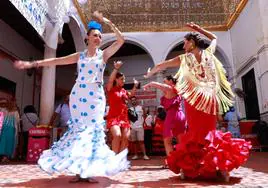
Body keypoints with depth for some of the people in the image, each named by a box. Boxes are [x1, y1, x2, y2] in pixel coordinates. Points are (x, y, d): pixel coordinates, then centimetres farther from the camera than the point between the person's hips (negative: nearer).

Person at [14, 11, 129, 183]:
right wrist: (32, 64, 9)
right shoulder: (80, 56, 14)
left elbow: (121, 40, 0)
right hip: (78, 95, 2)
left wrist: (109, 22, -4)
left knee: (93, 129, -6)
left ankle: (90, 169, -1)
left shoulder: (104, 54, 10)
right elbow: (57, 61, 12)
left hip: (95, 95, -1)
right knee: (78, 129, 0)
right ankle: (78, 170, 7)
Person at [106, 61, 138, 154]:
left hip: (124, 117, 7)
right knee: (117, 135, -26)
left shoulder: (124, 90, 15)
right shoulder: (111, 89, -3)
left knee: (125, 138, 0)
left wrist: (135, 86, 19)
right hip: (114, 116, -7)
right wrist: (116, 68, -32)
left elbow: (131, 95, 34)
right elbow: (110, 80, -24)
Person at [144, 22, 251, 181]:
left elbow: (161, 66, 9)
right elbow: (214, 38, 30)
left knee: (195, 131, 3)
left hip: (195, 98, -3)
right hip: (210, 97, 3)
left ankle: (188, 167, 5)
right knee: (210, 130, 12)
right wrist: (199, 29, 28)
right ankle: (221, 166, 8)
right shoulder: (209, 53, 7)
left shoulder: (184, 58, -1)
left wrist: (149, 74, 25)